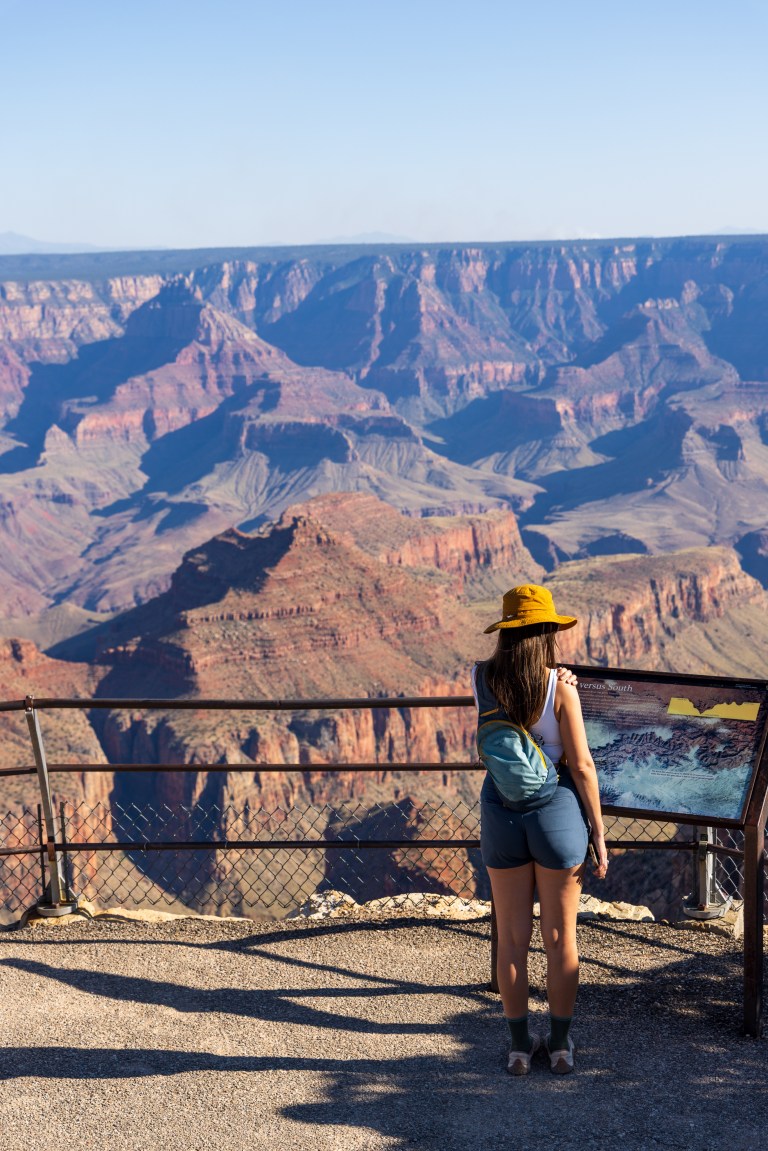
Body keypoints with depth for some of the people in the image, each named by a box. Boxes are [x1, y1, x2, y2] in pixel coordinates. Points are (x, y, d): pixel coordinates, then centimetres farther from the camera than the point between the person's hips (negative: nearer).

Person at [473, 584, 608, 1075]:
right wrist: (599, 833, -3)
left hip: (501, 811, 3)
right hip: (557, 812, -2)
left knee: (514, 937, 13)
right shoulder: (560, 686, -14)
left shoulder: (481, 679, -5)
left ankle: (520, 1045, 22)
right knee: (561, 937, 12)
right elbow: (581, 766, -11)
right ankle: (561, 1045, 22)